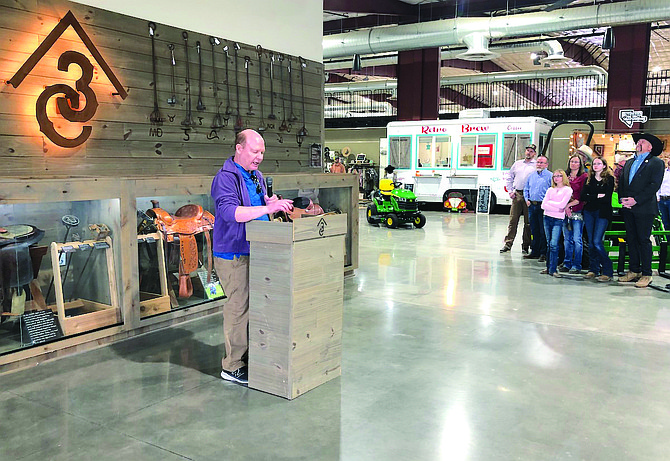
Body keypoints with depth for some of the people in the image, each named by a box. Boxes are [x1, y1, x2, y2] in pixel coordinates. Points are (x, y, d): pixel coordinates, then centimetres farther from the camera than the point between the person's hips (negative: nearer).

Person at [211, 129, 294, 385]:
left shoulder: (256, 176, 16)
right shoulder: (225, 177, -12)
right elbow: (229, 212, -27)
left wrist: (271, 203, 4)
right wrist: (268, 208, -32)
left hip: (255, 251, 9)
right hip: (233, 255, -9)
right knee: (239, 307, -6)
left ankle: (249, 356, 25)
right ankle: (232, 366, 5)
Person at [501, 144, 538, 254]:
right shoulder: (517, 163, 15)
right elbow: (510, 178, 20)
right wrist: (510, 191, 9)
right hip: (517, 195, 3)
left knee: (528, 222, 3)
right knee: (513, 220, 2)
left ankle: (525, 246, 10)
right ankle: (508, 243, 5)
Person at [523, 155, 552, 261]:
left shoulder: (550, 176, -2)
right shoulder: (532, 176, 17)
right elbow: (526, 189, 24)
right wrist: (527, 199, 8)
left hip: (543, 206, -6)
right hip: (532, 205, 6)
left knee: (543, 231, -5)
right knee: (534, 230, 10)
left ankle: (544, 253, 0)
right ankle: (535, 252, 17)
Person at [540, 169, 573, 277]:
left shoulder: (567, 190, 2)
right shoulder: (550, 190, 13)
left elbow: (562, 205, -10)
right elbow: (543, 205, 3)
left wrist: (550, 202, 0)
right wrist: (556, 208, -8)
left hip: (558, 219, -4)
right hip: (548, 218, 4)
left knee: (554, 244, -13)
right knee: (549, 244, 7)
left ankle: (553, 269, -11)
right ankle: (548, 267, 13)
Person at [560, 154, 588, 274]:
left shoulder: (584, 177, 0)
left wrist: (570, 205, -12)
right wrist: (565, 207, -2)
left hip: (577, 212, -5)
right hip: (565, 211, 5)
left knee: (576, 239, -5)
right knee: (567, 239, 9)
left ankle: (576, 265, 2)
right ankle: (567, 264, 15)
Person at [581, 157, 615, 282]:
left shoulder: (609, 179, 1)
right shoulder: (589, 179, 14)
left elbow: (607, 198, -11)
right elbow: (583, 196, 1)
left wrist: (591, 198, -7)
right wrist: (597, 196, -10)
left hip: (603, 213, -5)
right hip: (589, 212, 5)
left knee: (597, 242, -14)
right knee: (591, 242, 4)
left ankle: (607, 271, -5)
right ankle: (593, 269, 12)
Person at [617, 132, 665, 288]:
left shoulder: (656, 163, 0)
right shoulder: (629, 163, 19)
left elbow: (655, 185, -11)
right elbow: (621, 183, 16)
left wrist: (636, 200, -17)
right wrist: (622, 199, -2)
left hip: (644, 208, -6)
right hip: (628, 208, 6)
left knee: (644, 240, -4)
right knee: (631, 239, 8)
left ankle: (646, 275, 1)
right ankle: (634, 271, 15)